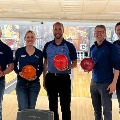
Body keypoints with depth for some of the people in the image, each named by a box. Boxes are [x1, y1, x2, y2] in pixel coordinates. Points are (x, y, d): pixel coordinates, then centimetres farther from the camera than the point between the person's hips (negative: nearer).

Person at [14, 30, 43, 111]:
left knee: (31, 109, 10)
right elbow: (14, 66, 5)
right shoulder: (19, 51, -2)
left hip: (34, 83, 1)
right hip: (21, 83, -1)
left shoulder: (39, 53, 1)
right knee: (23, 109, -6)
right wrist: (19, 73, -14)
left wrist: (37, 76, -10)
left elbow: (41, 68, 8)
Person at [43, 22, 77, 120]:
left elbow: (74, 63, 0)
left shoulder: (69, 46, -3)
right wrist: (44, 79, 10)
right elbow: (45, 63, 11)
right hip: (51, 78, 3)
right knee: (52, 105, 13)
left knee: (65, 106, 2)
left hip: (64, 78, -3)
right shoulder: (48, 46, 5)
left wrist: (68, 67, -22)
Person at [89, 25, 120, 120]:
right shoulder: (92, 48, 9)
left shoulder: (111, 47, -9)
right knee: (96, 109, 15)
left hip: (106, 83, -6)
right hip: (94, 82, 6)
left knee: (107, 111, 1)